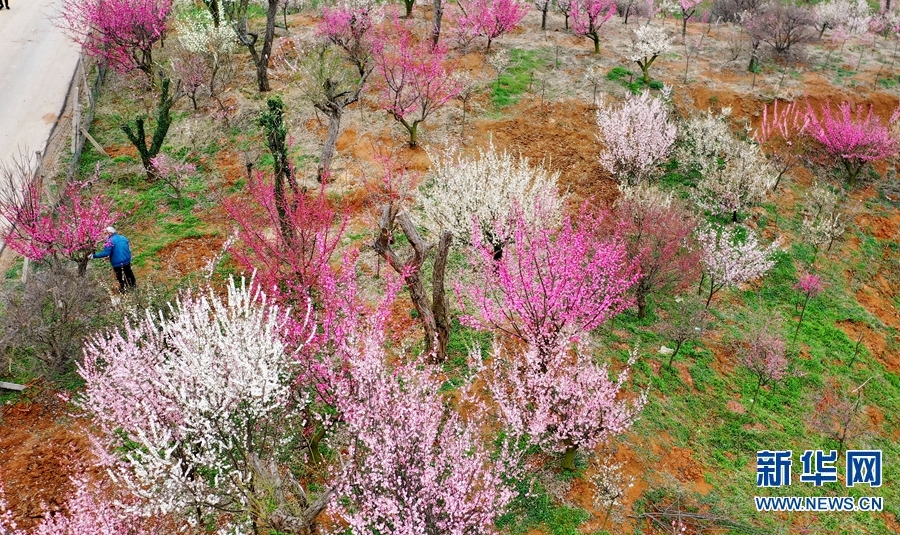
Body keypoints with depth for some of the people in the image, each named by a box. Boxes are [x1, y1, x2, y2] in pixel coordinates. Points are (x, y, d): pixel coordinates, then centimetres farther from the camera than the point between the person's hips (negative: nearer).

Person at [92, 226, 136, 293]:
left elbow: (105, 253, -24)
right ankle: (133, 284, 44)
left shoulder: (110, 241, -19)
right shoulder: (124, 238, 3)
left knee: (119, 275, 16)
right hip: (127, 260, 6)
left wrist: (94, 256, -19)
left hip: (117, 262, -5)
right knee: (128, 272, 27)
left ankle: (122, 288, 30)